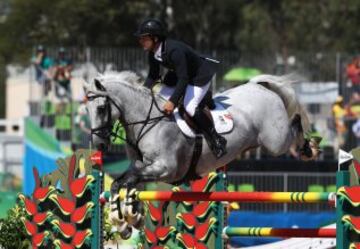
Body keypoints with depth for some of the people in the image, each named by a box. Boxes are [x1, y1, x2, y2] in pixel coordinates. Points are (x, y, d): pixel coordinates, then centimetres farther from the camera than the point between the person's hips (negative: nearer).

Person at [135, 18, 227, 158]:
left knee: (190, 107, -24)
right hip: (178, 75, 9)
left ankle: (217, 141, -14)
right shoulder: (153, 54, -10)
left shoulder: (174, 51, -38)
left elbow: (183, 79, -38)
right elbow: (153, 76, 4)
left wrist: (173, 101, -43)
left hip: (200, 75, -9)